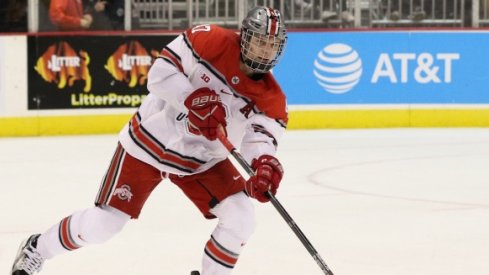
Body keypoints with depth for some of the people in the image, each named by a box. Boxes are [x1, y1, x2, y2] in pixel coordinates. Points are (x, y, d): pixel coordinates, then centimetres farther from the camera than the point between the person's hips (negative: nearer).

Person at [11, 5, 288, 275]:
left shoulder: (270, 96, -12)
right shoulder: (212, 42, -21)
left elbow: (262, 133, -25)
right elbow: (161, 72, -23)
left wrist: (265, 162, -48)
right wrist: (193, 100, -38)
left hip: (203, 161, 4)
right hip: (149, 142, -4)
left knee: (241, 218, -14)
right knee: (103, 223, -3)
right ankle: (37, 249, 22)